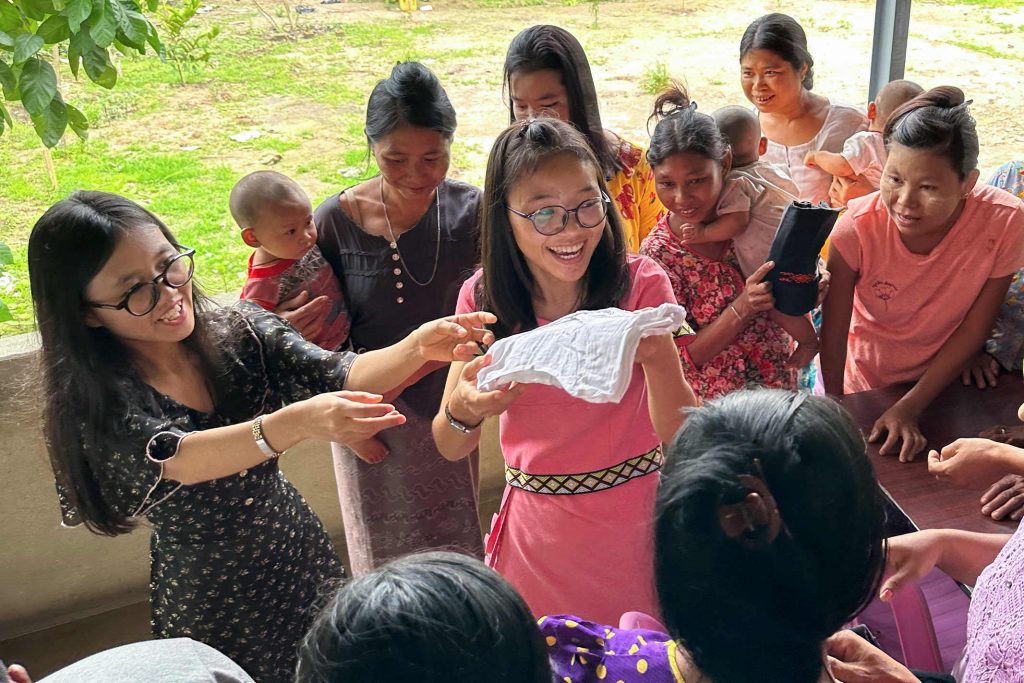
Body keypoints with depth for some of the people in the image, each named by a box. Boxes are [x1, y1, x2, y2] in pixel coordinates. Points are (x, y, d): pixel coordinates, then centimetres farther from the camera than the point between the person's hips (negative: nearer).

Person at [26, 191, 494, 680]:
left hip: (302, 555, 3)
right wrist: (299, 422, -54)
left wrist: (417, 348, -42)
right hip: (204, 598, -3)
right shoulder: (93, 400, -21)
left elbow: (341, 376, -22)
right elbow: (175, 458, -37)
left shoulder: (241, 332, -12)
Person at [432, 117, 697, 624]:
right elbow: (451, 449, -6)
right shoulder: (484, 298, -8)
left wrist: (657, 355, -34)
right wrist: (462, 411, -28)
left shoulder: (640, 283, -12)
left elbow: (681, 436, -16)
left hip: (637, 519, -1)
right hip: (538, 527, 1)